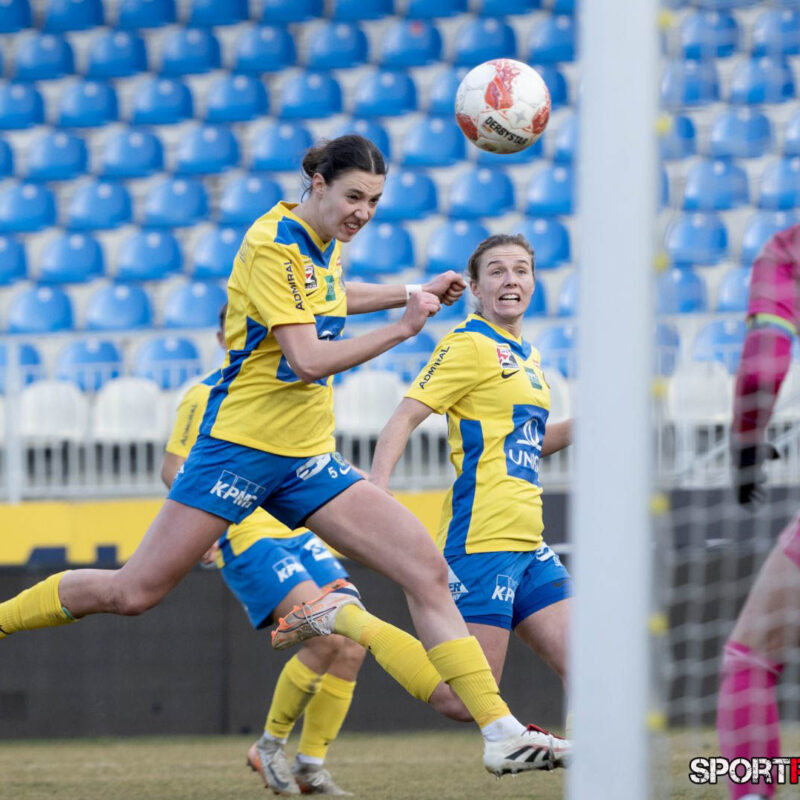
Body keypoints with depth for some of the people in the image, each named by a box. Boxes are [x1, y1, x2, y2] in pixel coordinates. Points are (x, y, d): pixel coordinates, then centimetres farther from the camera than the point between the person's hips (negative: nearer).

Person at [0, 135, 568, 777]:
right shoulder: (272, 247, -15)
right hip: (242, 446, -7)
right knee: (134, 592, -8)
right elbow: (308, 359, -24)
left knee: (428, 570, -6)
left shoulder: (326, 241, 10)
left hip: (309, 459, 7)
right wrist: (404, 327, -20)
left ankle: (501, 733, -6)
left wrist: (414, 293, 26)